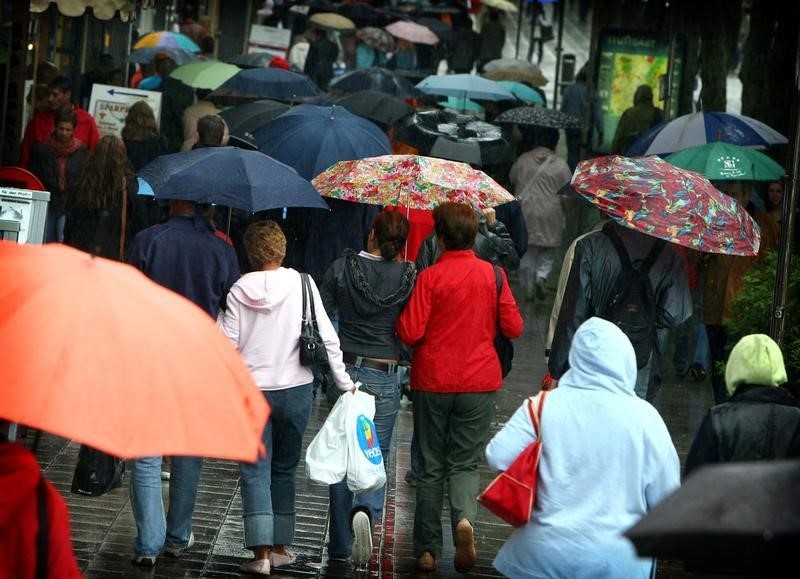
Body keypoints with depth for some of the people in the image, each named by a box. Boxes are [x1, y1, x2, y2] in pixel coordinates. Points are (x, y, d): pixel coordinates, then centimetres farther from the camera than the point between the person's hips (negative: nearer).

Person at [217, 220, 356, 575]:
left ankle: (261, 553, -8)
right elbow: (326, 338, -5)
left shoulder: (238, 292, -5)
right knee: (284, 469, 14)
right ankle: (280, 547, 15)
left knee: (255, 472, 1)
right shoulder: (302, 285, -5)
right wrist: (344, 383, 3)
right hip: (295, 390, 1)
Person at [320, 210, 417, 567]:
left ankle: (340, 545, 14)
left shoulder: (342, 268, -5)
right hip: (387, 377, -1)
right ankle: (367, 511, -19)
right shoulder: (409, 277, -7)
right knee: (376, 455, 11)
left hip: (347, 372, 1)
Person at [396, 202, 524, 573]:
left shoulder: (430, 277, -11)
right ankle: (464, 518, -20)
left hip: (433, 382, -1)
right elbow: (513, 328, 0)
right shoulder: (493, 274, -4)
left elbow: (409, 333, -14)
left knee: (431, 466, 11)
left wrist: (403, 316, 7)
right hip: (479, 382, 1)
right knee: (464, 463, 10)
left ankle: (427, 550, 14)